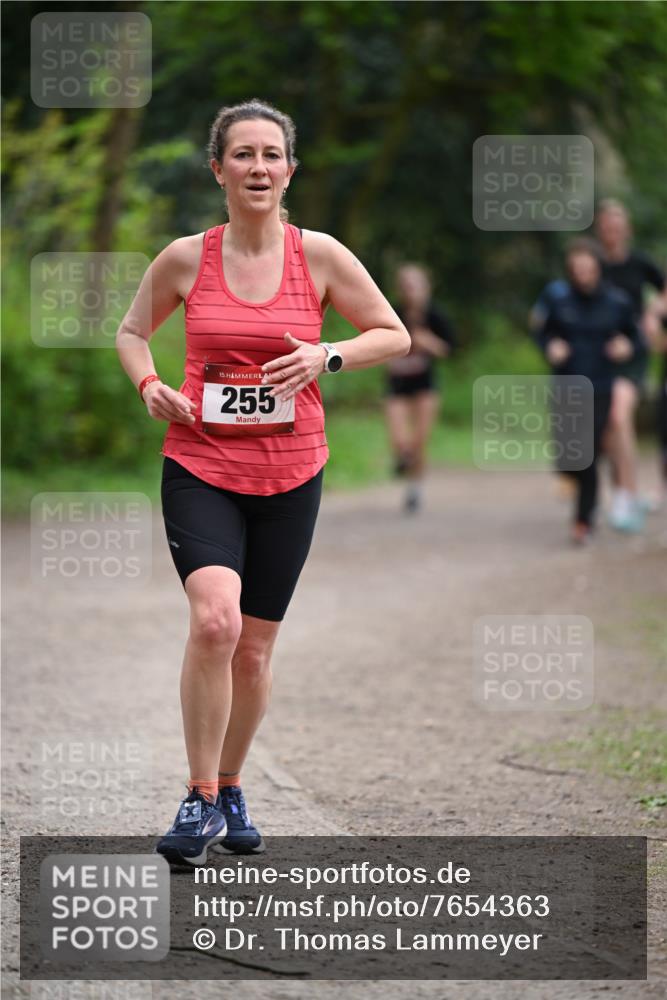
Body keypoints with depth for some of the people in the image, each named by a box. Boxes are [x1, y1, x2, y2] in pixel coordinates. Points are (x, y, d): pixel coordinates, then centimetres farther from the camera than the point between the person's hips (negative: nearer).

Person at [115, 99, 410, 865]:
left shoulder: (319, 255, -1)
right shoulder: (185, 259, -1)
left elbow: (395, 335, 7)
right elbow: (132, 331, 16)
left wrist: (327, 357, -10)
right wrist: (150, 387, -4)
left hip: (289, 475, 2)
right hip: (200, 465, -2)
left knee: (254, 649, 9)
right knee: (214, 620, -23)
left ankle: (230, 788, 31)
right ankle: (200, 800, -12)